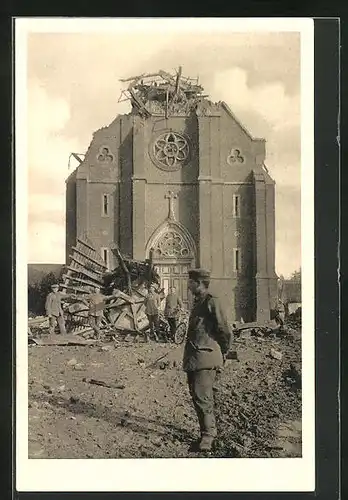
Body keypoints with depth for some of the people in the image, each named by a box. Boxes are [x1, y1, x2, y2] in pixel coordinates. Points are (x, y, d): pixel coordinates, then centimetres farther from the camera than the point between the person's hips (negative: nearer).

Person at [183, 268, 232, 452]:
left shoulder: (212, 303, -11)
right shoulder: (197, 302, 18)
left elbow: (226, 331, -10)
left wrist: (223, 353, 1)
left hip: (205, 357, -9)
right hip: (193, 357, 9)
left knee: (202, 397, -10)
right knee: (196, 396, 11)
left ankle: (208, 433, 0)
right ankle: (207, 430, 21)